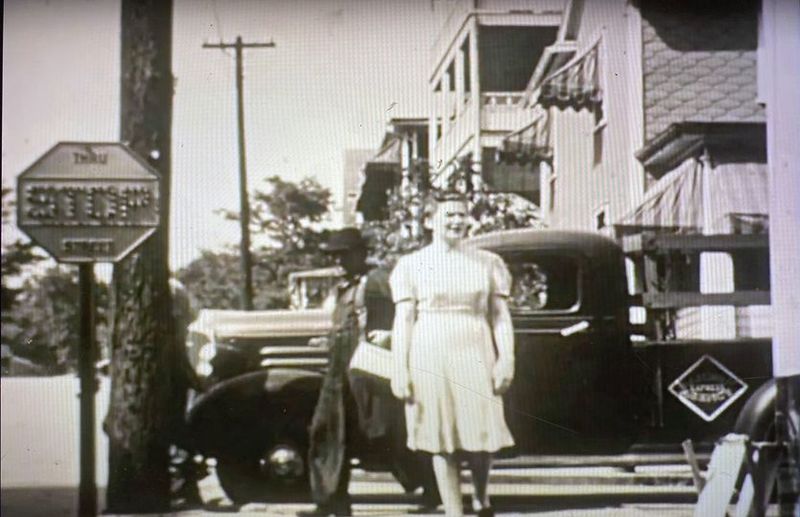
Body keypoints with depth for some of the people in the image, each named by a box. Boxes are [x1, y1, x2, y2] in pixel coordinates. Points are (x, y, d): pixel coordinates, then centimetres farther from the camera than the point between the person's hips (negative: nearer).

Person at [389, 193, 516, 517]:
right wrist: (399, 370, -3)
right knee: (443, 441, 2)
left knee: (482, 436, -1)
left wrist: (506, 360, -3)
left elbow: (501, 316, 8)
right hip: (430, 359, -1)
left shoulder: (488, 263, 10)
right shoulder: (411, 265, 6)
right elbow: (403, 321, 3)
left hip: (476, 357, 1)